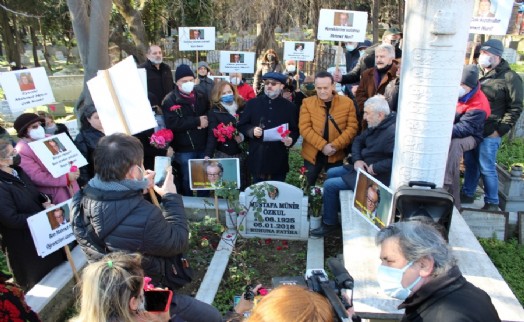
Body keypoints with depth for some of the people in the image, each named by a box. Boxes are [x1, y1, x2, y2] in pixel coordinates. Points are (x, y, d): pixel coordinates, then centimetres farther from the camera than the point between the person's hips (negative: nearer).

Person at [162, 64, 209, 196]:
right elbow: (172, 123, -20)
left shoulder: (202, 97, 8)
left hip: (203, 147, 4)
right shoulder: (170, 100, -7)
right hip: (184, 149, -4)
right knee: (187, 179, 11)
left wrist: (205, 121, -10)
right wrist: (197, 121, -18)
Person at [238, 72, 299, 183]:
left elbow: (295, 130, 7)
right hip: (257, 158, 1)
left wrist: (290, 139, -14)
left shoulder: (290, 107, 5)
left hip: (279, 160, 0)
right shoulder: (253, 103, 5)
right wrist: (252, 131, -12)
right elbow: (242, 125, 8)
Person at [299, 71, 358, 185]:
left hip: (336, 155, 0)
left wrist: (335, 145, -17)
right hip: (312, 154, 0)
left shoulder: (347, 103, -2)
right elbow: (304, 128, -10)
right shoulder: (307, 103, -3)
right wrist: (322, 145, -19)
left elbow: (352, 127, -5)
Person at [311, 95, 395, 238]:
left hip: (376, 177, -10)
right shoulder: (375, 126, 4)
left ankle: (330, 224, 9)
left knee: (330, 185, -10)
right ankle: (336, 210, 28)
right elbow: (358, 141, 13)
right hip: (363, 166, 10)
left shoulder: (391, 132, -27)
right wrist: (357, 160, -4)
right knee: (331, 173, 16)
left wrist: (375, 168, -27)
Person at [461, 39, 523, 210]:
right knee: (470, 163, 16)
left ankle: (492, 203, 15)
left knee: (486, 168, 0)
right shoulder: (478, 73, 12)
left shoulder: (510, 78, -9)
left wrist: (500, 130, -14)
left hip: (489, 133, -6)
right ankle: (467, 194, 31)